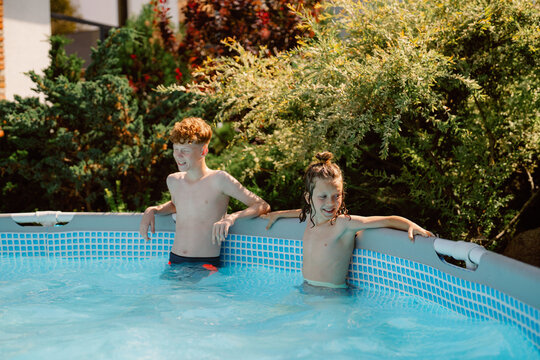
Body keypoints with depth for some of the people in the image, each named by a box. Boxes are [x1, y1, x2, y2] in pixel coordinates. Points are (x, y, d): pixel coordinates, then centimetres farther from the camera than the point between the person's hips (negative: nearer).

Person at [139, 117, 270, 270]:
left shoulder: (219, 180, -4)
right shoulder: (173, 180, 13)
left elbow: (263, 206, -3)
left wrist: (231, 218, -19)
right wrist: (151, 210, 18)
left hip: (206, 264, -5)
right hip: (174, 262, 5)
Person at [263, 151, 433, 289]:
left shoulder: (345, 223, -13)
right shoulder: (311, 219, 6)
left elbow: (388, 220, -13)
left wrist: (412, 226, -28)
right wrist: (278, 214, 34)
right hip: (307, 289, 6)